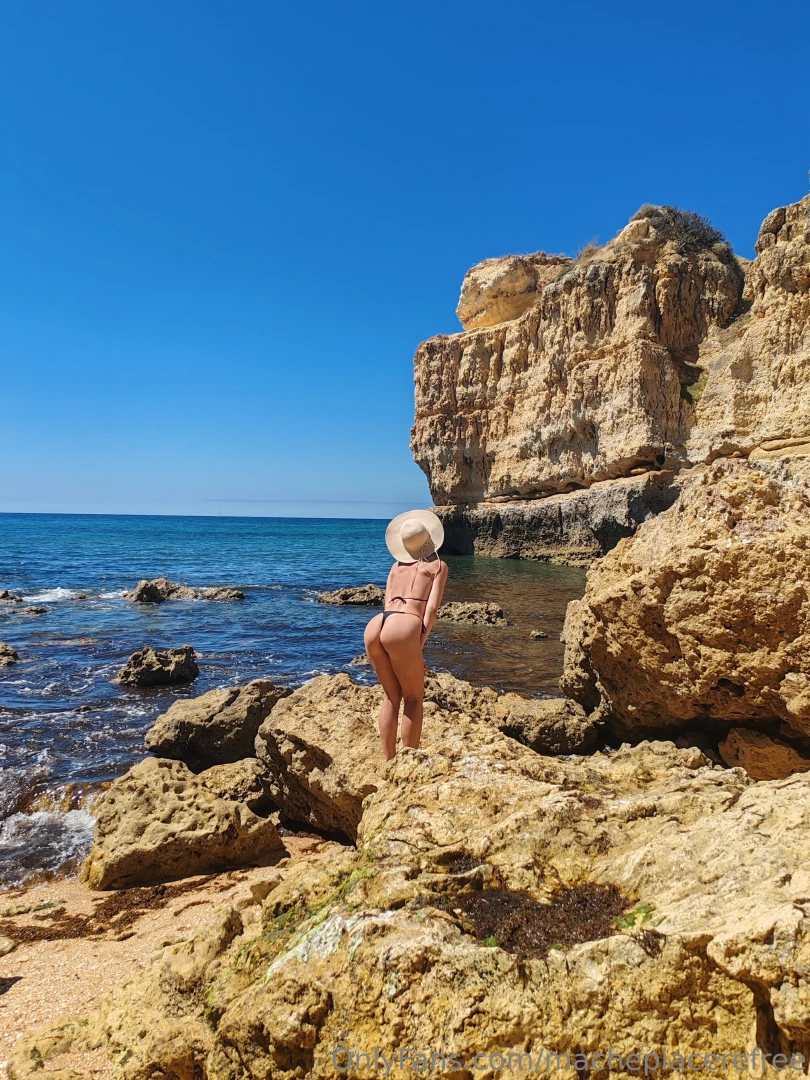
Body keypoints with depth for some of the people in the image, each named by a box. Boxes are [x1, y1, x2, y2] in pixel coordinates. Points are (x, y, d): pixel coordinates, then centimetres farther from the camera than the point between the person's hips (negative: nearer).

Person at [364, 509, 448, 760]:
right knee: (414, 697, 11)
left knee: (392, 696, 20)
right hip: (402, 629, -5)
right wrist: (419, 644, 2)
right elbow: (431, 608, 4)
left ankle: (389, 762, 21)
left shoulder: (396, 564, 30)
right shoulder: (438, 565, 17)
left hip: (374, 626, 5)